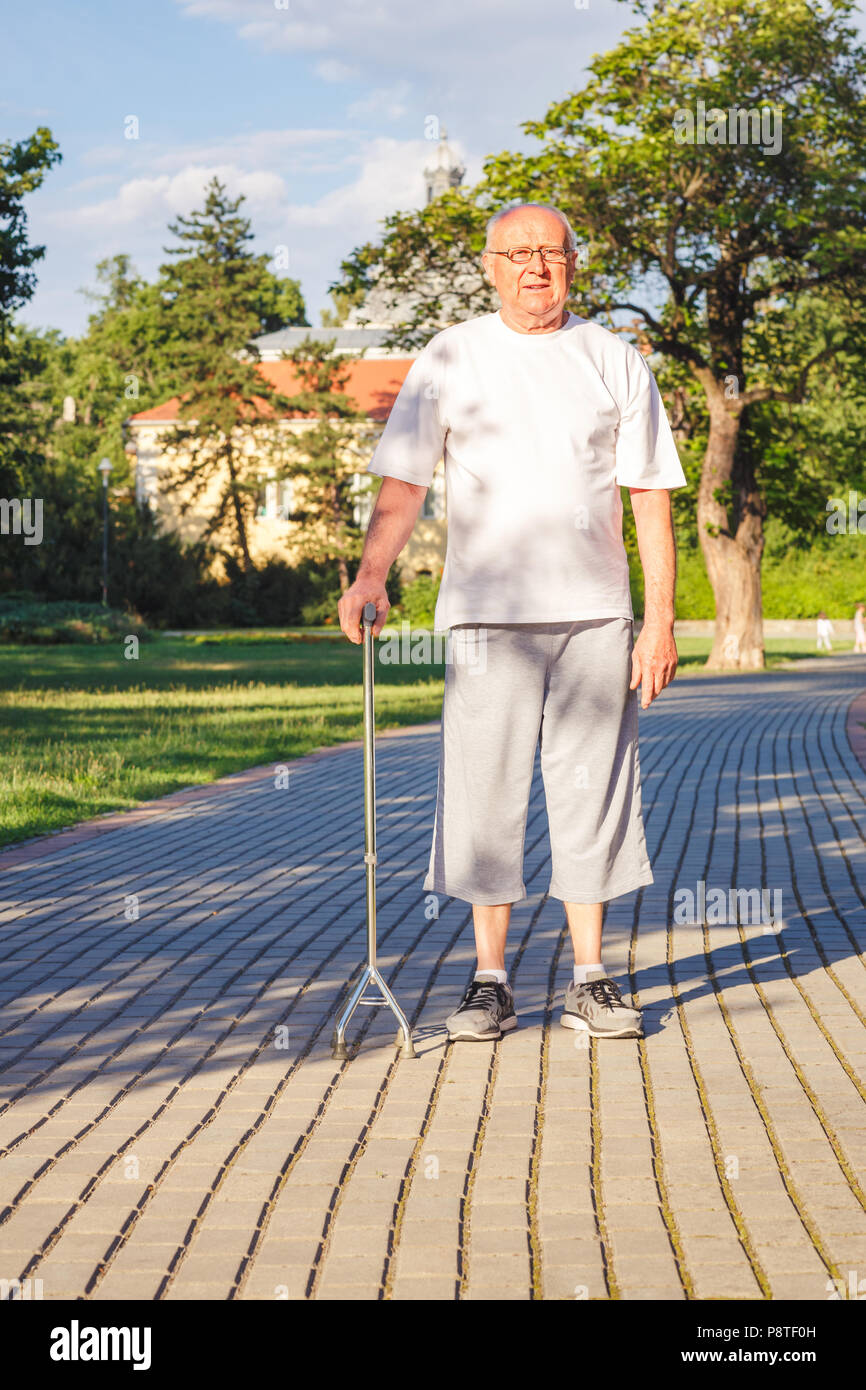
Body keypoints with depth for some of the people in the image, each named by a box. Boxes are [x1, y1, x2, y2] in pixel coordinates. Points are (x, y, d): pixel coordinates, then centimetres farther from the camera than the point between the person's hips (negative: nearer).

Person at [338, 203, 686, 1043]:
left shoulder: (613, 361, 9)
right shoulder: (449, 360, 7)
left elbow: (651, 495, 8)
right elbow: (403, 482, 2)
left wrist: (661, 616, 0)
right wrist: (371, 574, -16)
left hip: (595, 612, 1)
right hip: (488, 611, -1)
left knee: (591, 791, 3)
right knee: (484, 793, -1)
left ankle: (589, 980, 13)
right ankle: (490, 981, 10)